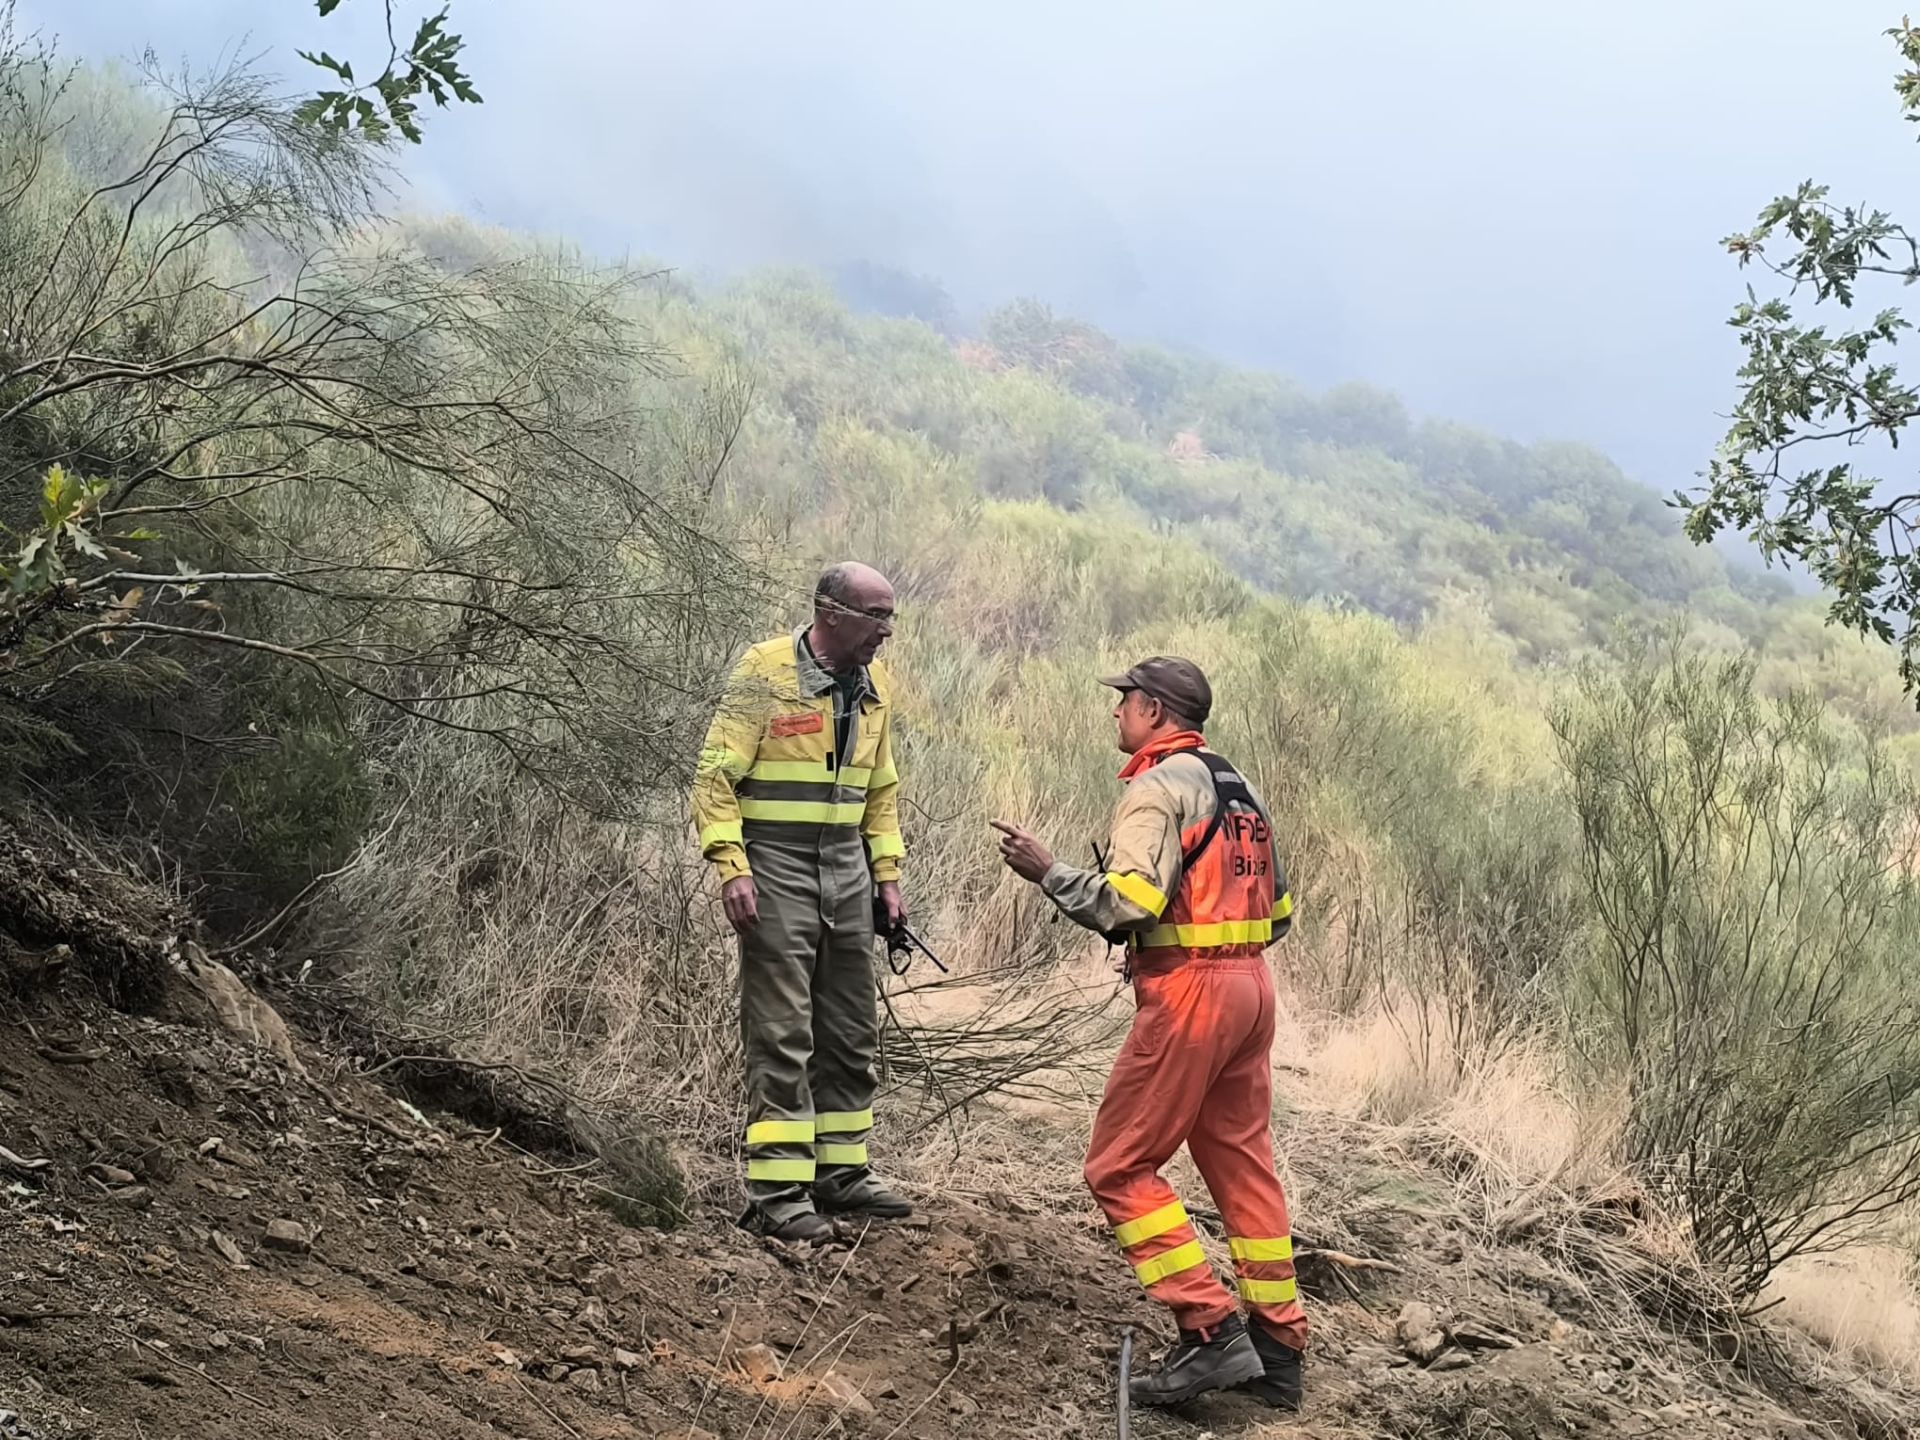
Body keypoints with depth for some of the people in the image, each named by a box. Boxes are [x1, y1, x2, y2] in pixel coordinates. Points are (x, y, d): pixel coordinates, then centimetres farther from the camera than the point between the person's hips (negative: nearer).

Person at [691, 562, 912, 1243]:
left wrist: (887, 874, 15)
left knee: (851, 1032, 12)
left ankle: (841, 1171, 24)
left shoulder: (874, 683, 10)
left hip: (847, 871, 7)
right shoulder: (766, 672, -11)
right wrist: (731, 868, -19)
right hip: (776, 870, -7)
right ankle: (777, 1192, -2)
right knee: (781, 1036, -6)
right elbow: (716, 776, -12)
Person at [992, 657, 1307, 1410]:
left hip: (1187, 993, -9)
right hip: (1251, 983, 9)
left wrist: (1046, 871, -12)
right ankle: (1277, 1346, 15)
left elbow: (1126, 902, -21)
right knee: (1245, 1164, 13)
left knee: (1120, 1167, -2)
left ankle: (1211, 1331, -8)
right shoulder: (1235, 787, 17)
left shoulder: (1158, 787, -10)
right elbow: (1276, 909, 19)